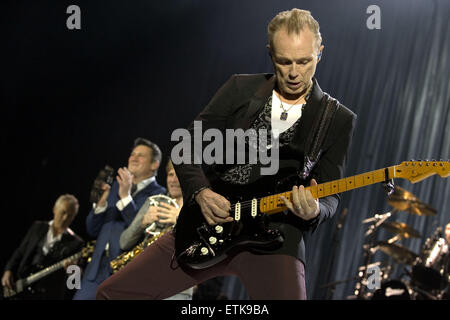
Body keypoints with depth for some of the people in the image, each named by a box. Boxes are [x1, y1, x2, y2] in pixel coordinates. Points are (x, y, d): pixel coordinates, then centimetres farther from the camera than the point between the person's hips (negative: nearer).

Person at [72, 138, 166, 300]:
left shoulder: (159, 195, -2)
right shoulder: (116, 186, 17)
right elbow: (92, 230, 17)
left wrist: (126, 196, -18)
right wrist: (101, 203, -2)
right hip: (98, 270, 6)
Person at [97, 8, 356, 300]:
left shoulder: (339, 120, 1)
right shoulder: (241, 89, 6)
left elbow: (330, 197, 0)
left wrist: (314, 212, -23)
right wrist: (200, 192, -12)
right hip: (207, 224, 3)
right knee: (113, 293, -1)